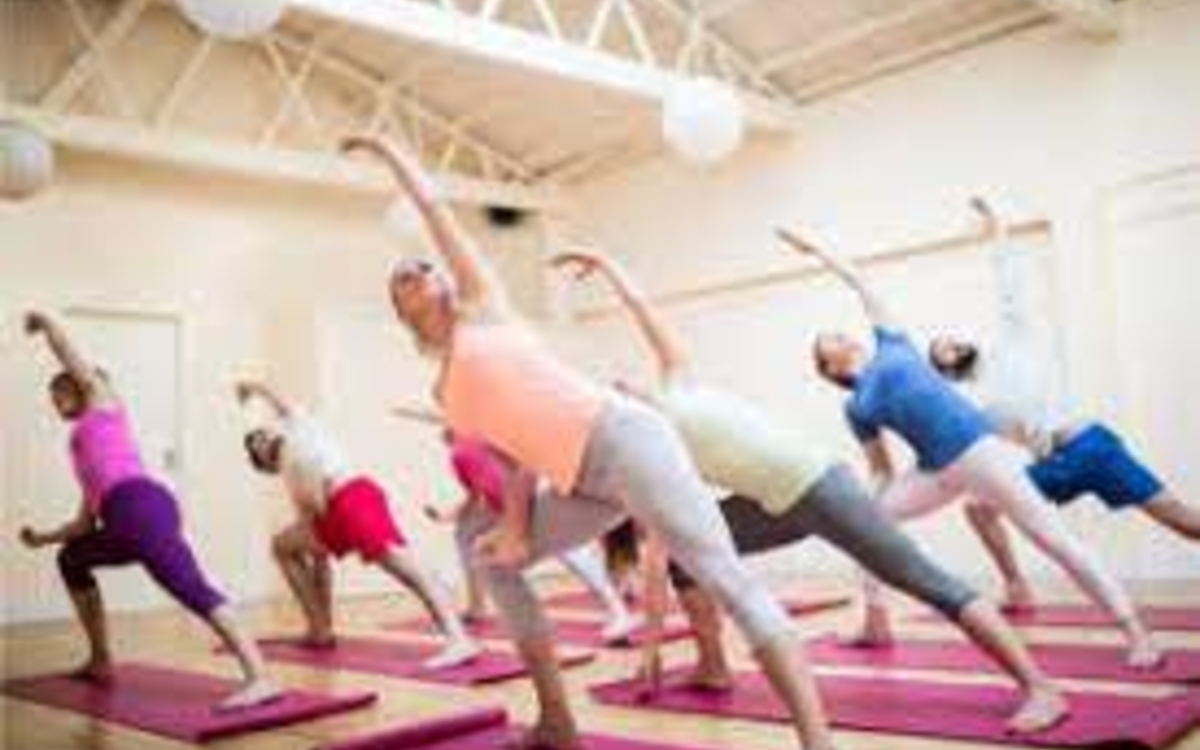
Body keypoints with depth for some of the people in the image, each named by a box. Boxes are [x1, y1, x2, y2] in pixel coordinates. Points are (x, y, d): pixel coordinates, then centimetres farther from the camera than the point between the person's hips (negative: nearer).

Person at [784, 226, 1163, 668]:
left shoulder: (890, 345, 11)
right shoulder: (856, 408, 14)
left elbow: (859, 284, 20)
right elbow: (881, 470, 15)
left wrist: (818, 252, 27)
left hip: (978, 448, -4)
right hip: (937, 472, 5)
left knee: (1053, 539, -9)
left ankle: (1137, 633, -8)